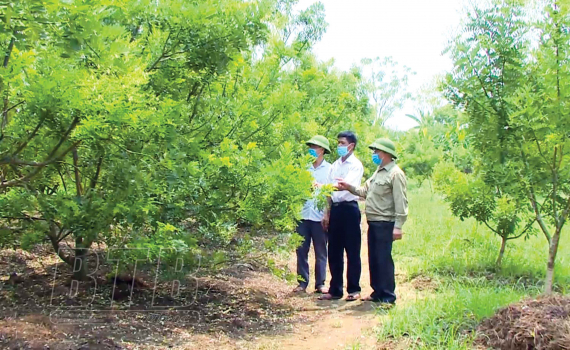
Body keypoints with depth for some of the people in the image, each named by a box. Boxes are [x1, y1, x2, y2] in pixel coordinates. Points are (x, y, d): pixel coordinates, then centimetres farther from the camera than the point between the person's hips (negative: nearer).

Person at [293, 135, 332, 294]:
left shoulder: (329, 169, 5)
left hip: (320, 216, -2)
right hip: (303, 215, 2)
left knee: (320, 252, 5)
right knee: (301, 250, 4)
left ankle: (320, 284, 13)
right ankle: (302, 282, 11)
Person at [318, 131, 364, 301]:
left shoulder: (356, 165, -6)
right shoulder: (335, 165, 14)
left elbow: (347, 184, -24)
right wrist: (327, 213, 12)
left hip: (349, 209, -6)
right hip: (335, 209, 6)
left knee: (352, 252, 1)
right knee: (334, 252, 9)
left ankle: (354, 290, 11)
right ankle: (335, 290, 18)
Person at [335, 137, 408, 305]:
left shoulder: (395, 174, -12)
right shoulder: (378, 172, 19)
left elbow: (401, 202, -17)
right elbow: (365, 191, 21)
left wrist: (398, 226, -21)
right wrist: (349, 187, 7)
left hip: (385, 223, -9)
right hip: (373, 222, 9)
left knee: (383, 259, -5)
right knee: (373, 258, 13)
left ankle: (388, 296, 3)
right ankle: (377, 292, 23)